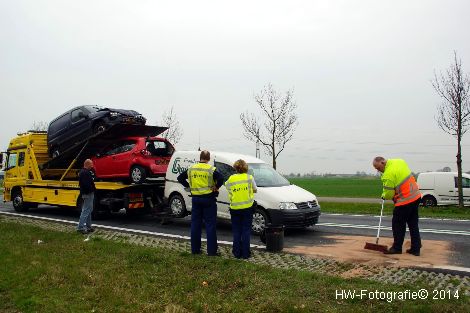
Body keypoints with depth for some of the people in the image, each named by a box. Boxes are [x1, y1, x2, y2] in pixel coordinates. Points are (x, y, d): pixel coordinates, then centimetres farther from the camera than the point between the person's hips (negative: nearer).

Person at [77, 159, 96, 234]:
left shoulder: (83, 171, 16)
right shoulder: (85, 173, -20)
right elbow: (86, 184, -26)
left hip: (87, 193, 11)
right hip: (88, 194, -11)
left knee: (89, 210, 17)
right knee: (86, 211, -9)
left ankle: (88, 226, 24)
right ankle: (80, 227, -7)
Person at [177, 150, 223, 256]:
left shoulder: (191, 169, 5)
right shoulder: (211, 170, -11)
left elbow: (180, 178, 11)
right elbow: (221, 178, -25)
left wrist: (189, 186, 10)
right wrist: (216, 187, -9)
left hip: (195, 199, 4)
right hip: (208, 199, -4)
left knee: (195, 224, 11)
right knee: (210, 225, 1)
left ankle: (195, 249, 17)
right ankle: (211, 251, 3)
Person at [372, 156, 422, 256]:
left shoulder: (388, 174, -21)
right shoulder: (399, 161, 3)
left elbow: (388, 194, -15)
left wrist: (384, 196, 8)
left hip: (405, 201, -9)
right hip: (416, 196, 9)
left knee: (398, 224, 6)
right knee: (413, 224, 15)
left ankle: (397, 248, 16)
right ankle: (415, 249, 20)